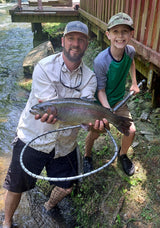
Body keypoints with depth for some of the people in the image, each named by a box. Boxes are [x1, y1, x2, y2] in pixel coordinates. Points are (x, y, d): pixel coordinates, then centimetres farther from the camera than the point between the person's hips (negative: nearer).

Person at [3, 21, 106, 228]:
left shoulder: (89, 77, -4)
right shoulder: (45, 67, -15)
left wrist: (93, 119, -42)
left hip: (65, 144, 4)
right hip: (33, 139, -3)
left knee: (66, 188, 17)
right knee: (16, 187, 11)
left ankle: (49, 206, 54)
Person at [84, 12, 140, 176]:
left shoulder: (130, 51, -14)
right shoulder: (100, 61, -31)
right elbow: (100, 90, -23)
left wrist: (134, 83, 12)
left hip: (118, 99, 4)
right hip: (100, 102, -4)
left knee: (131, 130, -2)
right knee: (94, 133, 7)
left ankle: (122, 154, 30)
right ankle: (87, 156, 39)